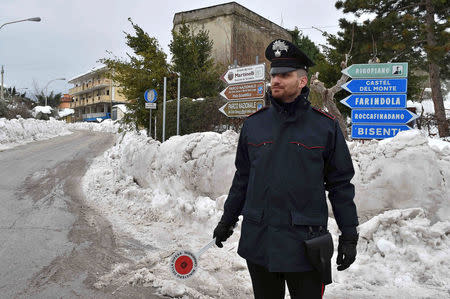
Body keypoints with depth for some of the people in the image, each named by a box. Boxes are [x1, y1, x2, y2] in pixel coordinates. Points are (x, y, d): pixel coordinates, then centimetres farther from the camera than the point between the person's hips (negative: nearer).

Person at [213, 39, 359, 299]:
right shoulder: (254, 124, 4)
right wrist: (228, 219, 16)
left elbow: (341, 184, 1)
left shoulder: (326, 126, -3)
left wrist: (349, 235, 1)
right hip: (257, 241, 3)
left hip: (304, 243, -2)